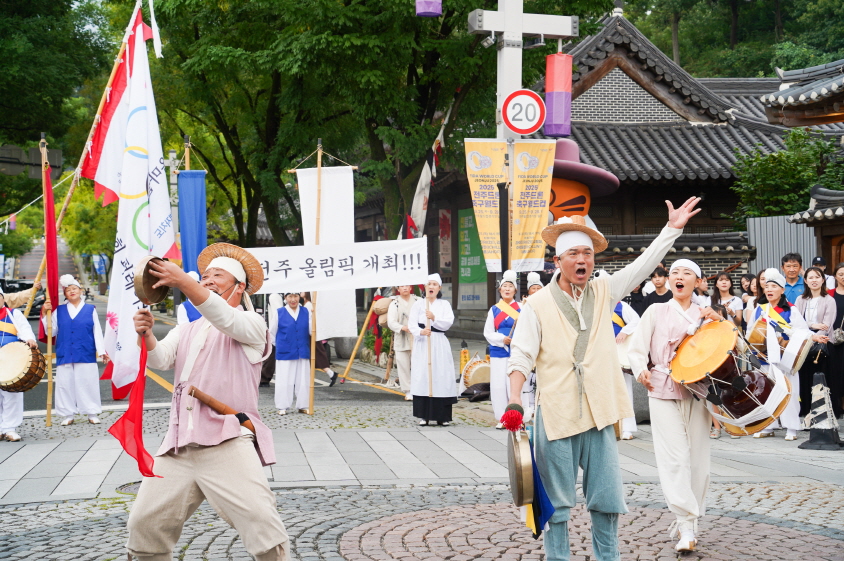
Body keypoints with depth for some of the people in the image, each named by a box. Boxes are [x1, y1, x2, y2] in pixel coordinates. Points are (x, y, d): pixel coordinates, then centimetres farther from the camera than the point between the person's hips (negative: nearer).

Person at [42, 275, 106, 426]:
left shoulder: (90, 310, 8)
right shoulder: (59, 311, 11)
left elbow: (97, 332, 6)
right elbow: (51, 331, 11)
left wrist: (102, 351, 0)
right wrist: (45, 314, 1)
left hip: (86, 355, -2)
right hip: (64, 355, 2)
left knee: (88, 383, -2)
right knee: (65, 384, 1)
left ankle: (92, 413, 7)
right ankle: (68, 415, 9)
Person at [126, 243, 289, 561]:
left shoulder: (251, 324, 6)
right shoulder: (185, 332, 23)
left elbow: (225, 319, -17)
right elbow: (161, 359, 5)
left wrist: (184, 282, -32)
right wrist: (146, 336, -20)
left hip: (228, 446, -6)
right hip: (178, 450, 6)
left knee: (264, 530, -17)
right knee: (144, 525, 4)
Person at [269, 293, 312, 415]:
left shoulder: (306, 312, 8)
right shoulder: (278, 313, 3)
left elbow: (312, 330, 4)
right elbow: (272, 333, 10)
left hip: (303, 353, 2)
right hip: (285, 353, -2)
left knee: (303, 380, 5)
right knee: (284, 380, 1)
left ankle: (303, 406, 15)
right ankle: (282, 407, 10)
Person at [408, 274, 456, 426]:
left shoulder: (444, 304, 10)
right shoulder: (418, 304, 6)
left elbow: (448, 323, -4)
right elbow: (412, 323, -4)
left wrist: (434, 318, -20)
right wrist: (420, 331, -24)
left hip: (439, 344, 1)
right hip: (422, 344, -1)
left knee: (441, 377, -4)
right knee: (422, 377, -5)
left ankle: (443, 416, 2)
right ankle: (423, 415, 1)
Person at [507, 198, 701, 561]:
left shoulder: (603, 293, 9)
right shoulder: (538, 305, -2)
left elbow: (642, 265, 8)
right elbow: (521, 355, -5)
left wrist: (672, 228, 3)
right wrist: (514, 398, -18)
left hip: (598, 413, 3)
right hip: (555, 415, -3)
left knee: (607, 498, 8)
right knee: (557, 500, 3)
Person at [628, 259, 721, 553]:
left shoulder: (705, 315, 13)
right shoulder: (657, 311, 7)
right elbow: (637, 349, 4)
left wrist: (719, 322, -5)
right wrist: (641, 370, -15)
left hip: (697, 391, 3)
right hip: (663, 390, -2)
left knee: (698, 457, 1)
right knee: (675, 457, -12)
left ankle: (688, 521, 12)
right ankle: (686, 525, -13)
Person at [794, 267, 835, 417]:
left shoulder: (829, 300, 2)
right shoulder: (800, 300, 13)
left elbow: (827, 326, -7)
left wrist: (815, 339, -21)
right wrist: (813, 325, -16)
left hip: (820, 346, -3)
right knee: (804, 379, 1)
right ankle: (805, 412, 7)